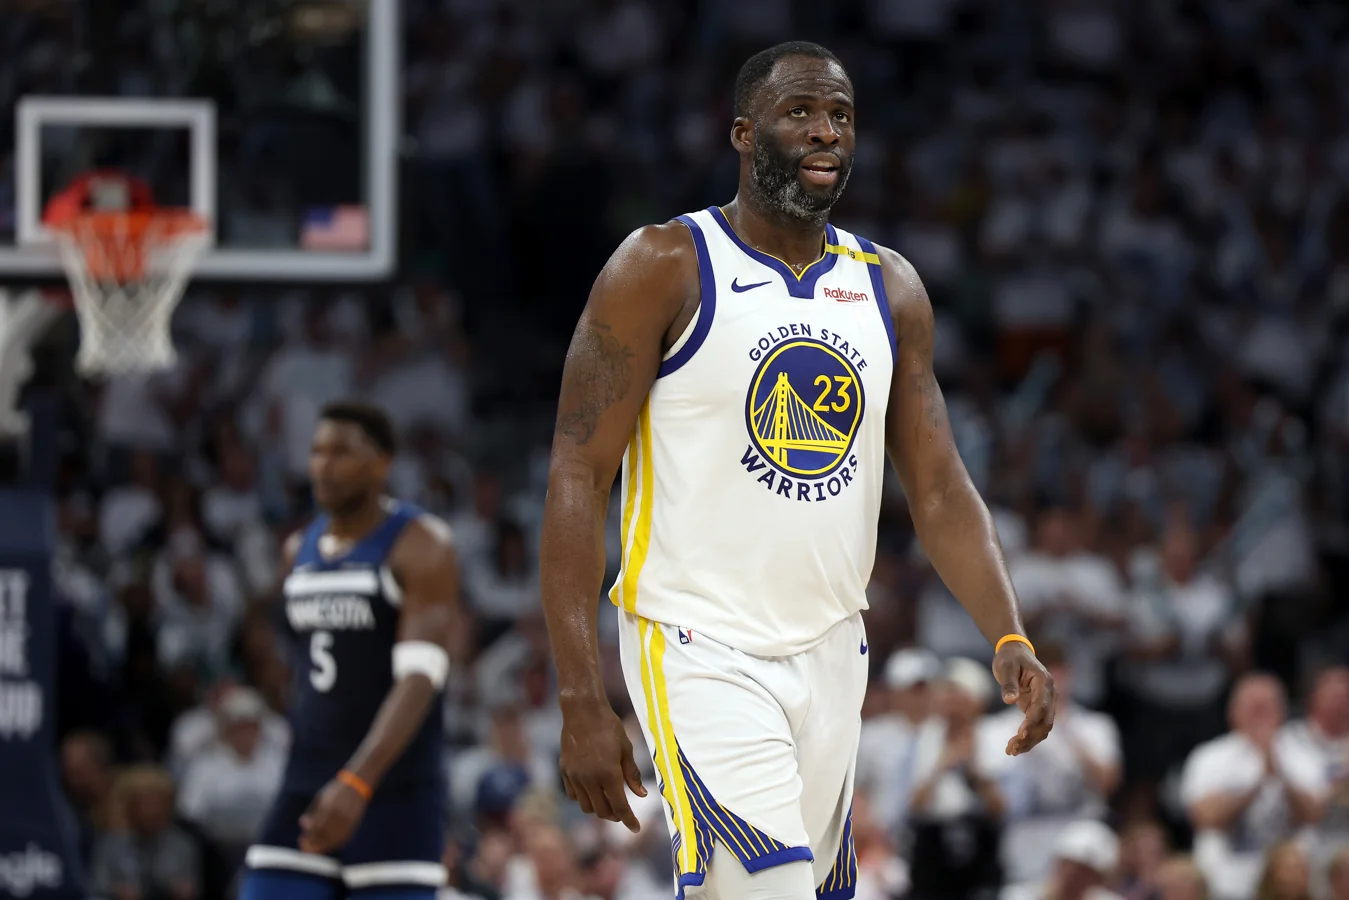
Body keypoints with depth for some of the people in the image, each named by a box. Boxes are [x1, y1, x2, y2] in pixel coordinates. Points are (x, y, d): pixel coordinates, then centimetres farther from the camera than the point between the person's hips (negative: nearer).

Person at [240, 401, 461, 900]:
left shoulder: (421, 545, -10)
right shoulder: (300, 550, 13)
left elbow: (419, 680, -21)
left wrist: (356, 784, -33)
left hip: (397, 797, -6)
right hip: (306, 795, 6)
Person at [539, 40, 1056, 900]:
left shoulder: (889, 288, 9)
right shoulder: (664, 270, -7)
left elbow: (940, 489, 10)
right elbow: (577, 480, -10)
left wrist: (1011, 639, -8)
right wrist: (582, 701, -17)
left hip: (831, 657, 6)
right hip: (700, 649, -6)